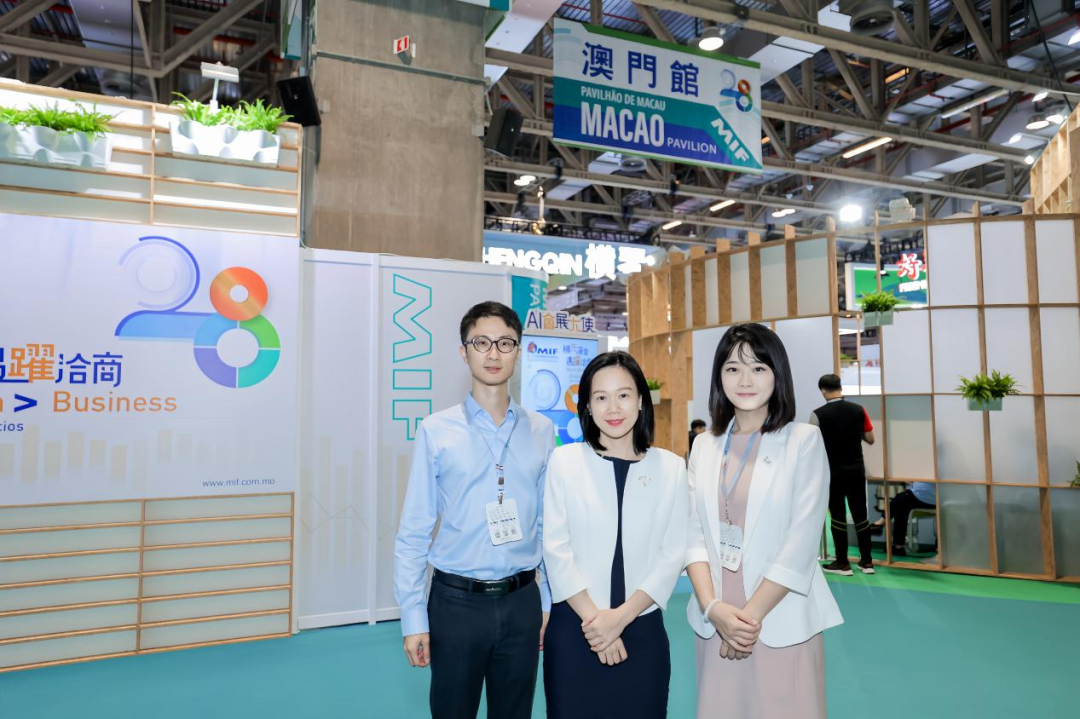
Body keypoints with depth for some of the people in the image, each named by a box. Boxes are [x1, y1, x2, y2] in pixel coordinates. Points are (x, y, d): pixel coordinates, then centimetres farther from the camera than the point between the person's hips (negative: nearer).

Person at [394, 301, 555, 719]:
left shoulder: (541, 431, 0)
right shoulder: (436, 431, -7)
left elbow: (549, 526, 4)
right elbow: (414, 532, -4)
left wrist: (549, 600, 6)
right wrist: (413, 617, -5)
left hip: (521, 601, 2)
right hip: (456, 602, -2)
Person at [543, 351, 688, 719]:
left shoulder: (672, 467, 0)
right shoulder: (565, 460, -3)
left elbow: (673, 554, -3)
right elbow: (555, 549, -5)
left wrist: (622, 616, -10)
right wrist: (592, 617, -10)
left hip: (642, 630, 1)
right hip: (575, 629, -1)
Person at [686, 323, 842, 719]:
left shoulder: (804, 440, -5)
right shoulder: (704, 445, 6)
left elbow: (801, 541, -10)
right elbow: (693, 533, 2)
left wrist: (751, 613, -11)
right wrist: (713, 607, -10)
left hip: (782, 623, -3)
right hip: (715, 622, 3)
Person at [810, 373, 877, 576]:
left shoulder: (819, 414, -14)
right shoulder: (858, 410, -3)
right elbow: (870, 440, 6)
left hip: (833, 472, -3)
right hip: (857, 470, 4)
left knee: (838, 516, 5)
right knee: (860, 514, 12)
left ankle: (842, 563, 12)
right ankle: (867, 561, 19)